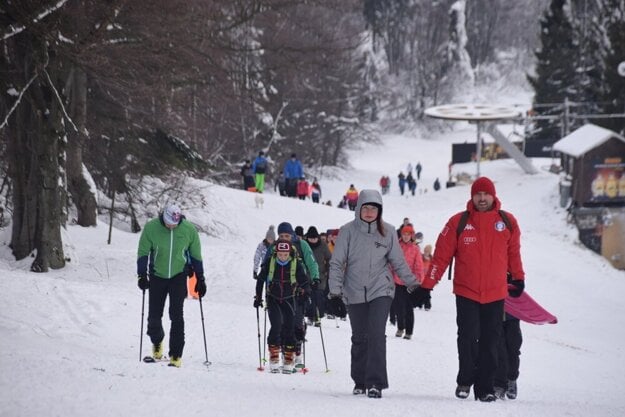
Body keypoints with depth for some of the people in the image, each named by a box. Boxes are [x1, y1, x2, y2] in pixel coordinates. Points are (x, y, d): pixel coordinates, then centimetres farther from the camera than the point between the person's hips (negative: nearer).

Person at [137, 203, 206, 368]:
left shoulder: (189, 230, -10)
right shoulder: (151, 227, -13)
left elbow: (196, 256, 2)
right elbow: (143, 253, -4)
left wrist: (200, 279, 4)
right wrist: (142, 276, -10)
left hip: (178, 276, -1)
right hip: (157, 276, 1)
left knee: (176, 316, -8)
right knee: (154, 315, 3)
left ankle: (176, 354, -3)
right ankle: (157, 342, 33)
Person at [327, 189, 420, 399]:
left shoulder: (387, 231, 0)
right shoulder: (348, 231, -3)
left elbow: (398, 262, 9)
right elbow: (336, 263, -1)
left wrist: (414, 285, 6)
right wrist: (334, 293, -6)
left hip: (380, 290, -1)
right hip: (355, 293, 1)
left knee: (376, 334, -15)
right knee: (359, 338, 8)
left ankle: (375, 383, -16)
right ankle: (360, 381, 23)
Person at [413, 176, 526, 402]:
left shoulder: (507, 222, 2)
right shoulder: (458, 222, -3)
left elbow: (513, 253, 16)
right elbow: (441, 256, -1)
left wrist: (518, 279, 22)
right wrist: (426, 286, -2)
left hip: (495, 294, 2)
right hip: (466, 292, -2)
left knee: (490, 342, 5)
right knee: (468, 338, -6)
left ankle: (485, 387, 13)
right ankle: (465, 380, 14)